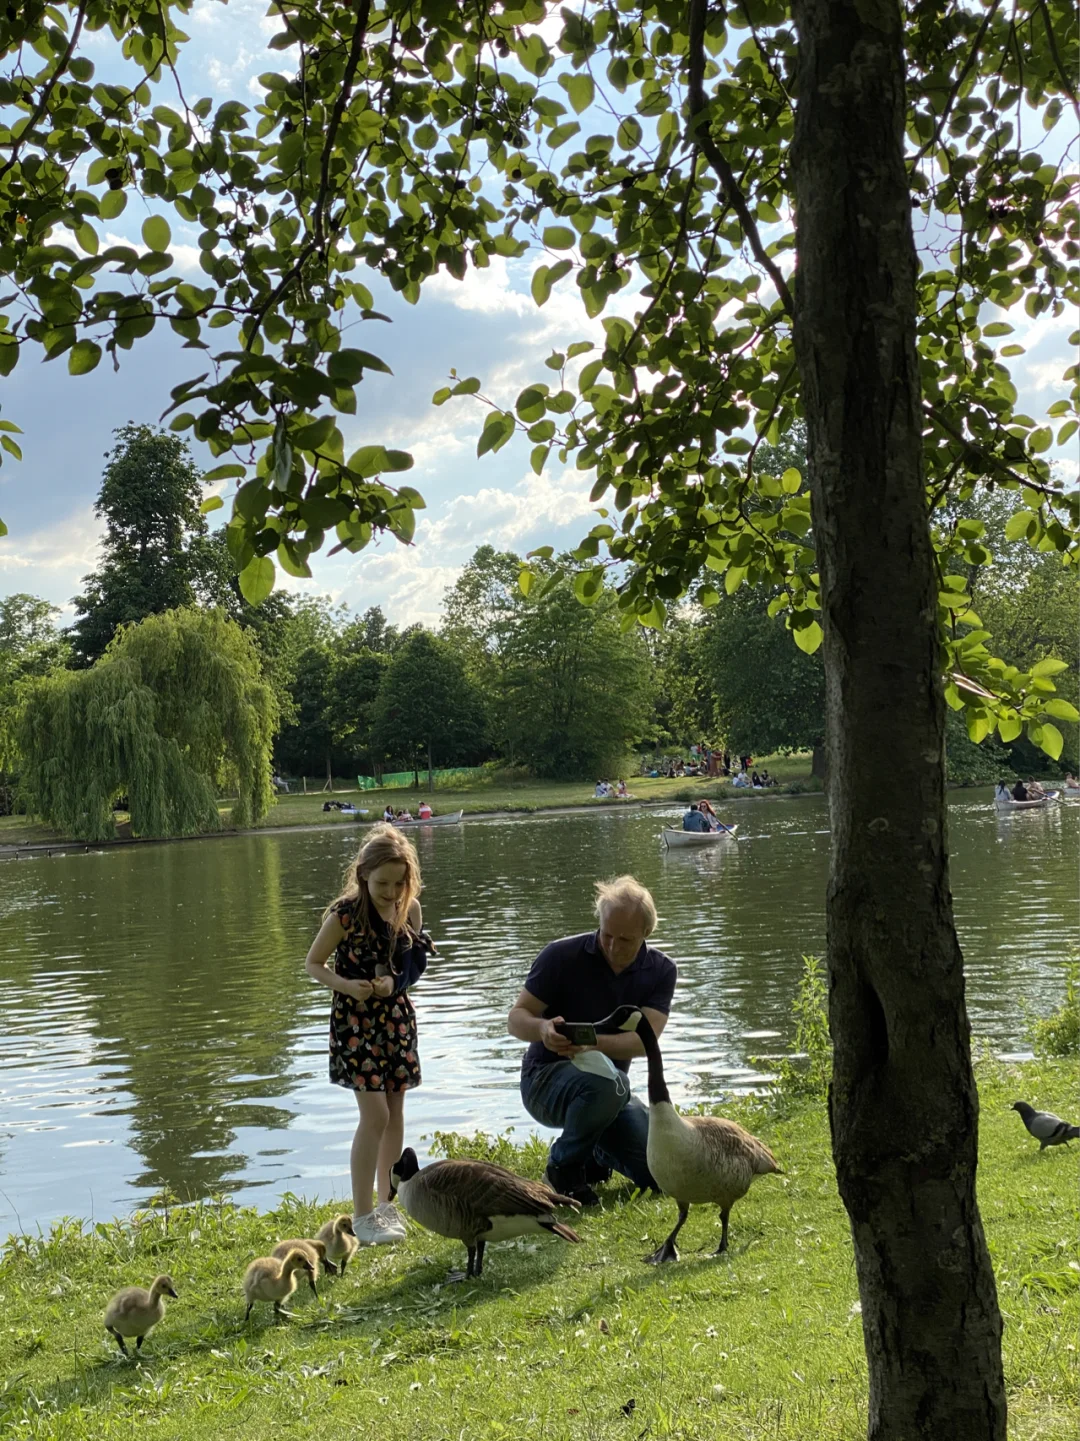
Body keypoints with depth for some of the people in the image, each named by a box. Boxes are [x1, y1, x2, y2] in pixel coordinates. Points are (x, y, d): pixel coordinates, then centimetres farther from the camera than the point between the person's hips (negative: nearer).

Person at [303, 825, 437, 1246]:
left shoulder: (409, 909, -1)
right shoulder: (345, 914, -15)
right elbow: (313, 964, -7)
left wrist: (394, 980, -13)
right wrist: (347, 985, -24)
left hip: (397, 1018, 5)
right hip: (356, 1021, -5)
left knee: (395, 1112, 10)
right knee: (375, 1115, -9)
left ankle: (387, 1203, 24)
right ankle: (362, 1215, 0)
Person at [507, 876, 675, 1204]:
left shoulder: (661, 971, -5)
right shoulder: (562, 956, -14)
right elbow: (516, 1018, -14)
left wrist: (592, 1041, -38)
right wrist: (543, 1029, -39)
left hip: (609, 1087, 4)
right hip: (547, 1079, -4)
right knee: (605, 1080, -38)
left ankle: (595, 1153, 21)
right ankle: (564, 1166, -12)